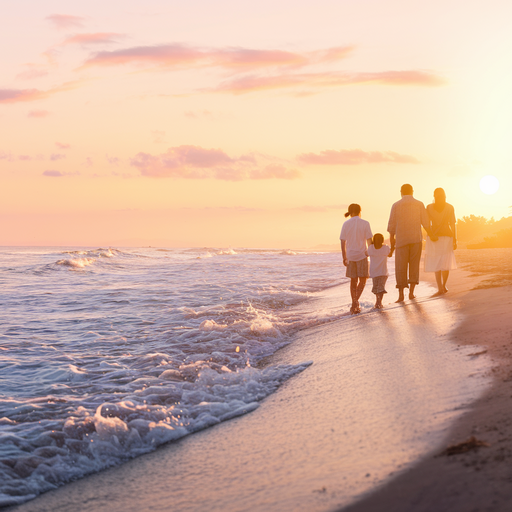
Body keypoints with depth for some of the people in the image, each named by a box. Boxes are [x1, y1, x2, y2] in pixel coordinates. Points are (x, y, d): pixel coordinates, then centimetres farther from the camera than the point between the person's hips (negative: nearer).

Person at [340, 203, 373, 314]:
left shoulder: (346, 224, 1)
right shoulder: (365, 223, -6)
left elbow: (343, 242, 1)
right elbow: (369, 241, -7)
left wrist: (344, 257, 10)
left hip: (350, 256, 3)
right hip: (362, 255, -3)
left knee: (353, 280, 12)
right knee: (362, 280, 6)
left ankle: (354, 306, 11)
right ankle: (355, 301, -15)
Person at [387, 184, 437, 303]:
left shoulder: (396, 206, 1)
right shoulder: (419, 204, 3)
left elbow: (391, 226, 1)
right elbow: (425, 223, 2)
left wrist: (392, 242, 9)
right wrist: (431, 235, 19)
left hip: (401, 240, -1)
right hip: (416, 239, 1)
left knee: (401, 267, 2)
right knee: (414, 266, 10)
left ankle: (401, 294, -4)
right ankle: (411, 292, 3)